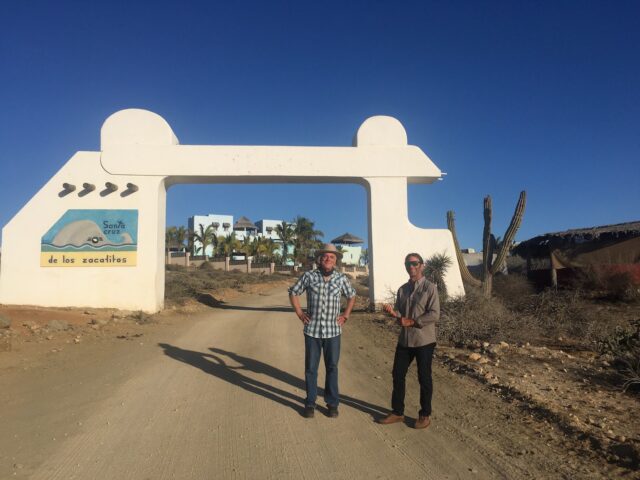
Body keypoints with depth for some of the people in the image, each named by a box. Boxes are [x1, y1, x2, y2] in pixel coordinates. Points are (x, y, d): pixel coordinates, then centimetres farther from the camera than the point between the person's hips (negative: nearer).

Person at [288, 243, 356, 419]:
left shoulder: (341, 278, -1)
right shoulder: (309, 276, -5)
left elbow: (352, 296, 16)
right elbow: (293, 293, 7)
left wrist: (345, 315, 8)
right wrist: (299, 313, 1)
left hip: (333, 331, 1)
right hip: (312, 330, -1)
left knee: (332, 368, 10)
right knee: (310, 368, 7)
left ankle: (332, 403, 24)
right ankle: (310, 403, 22)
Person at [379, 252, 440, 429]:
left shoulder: (430, 288, -8)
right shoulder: (402, 289, 10)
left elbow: (434, 314, -16)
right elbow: (400, 315, 10)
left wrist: (412, 321, -17)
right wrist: (393, 312, -13)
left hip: (424, 341, -6)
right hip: (405, 340, 6)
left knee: (424, 378, 7)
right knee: (398, 375, 10)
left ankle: (425, 415, 23)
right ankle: (397, 412, 25)